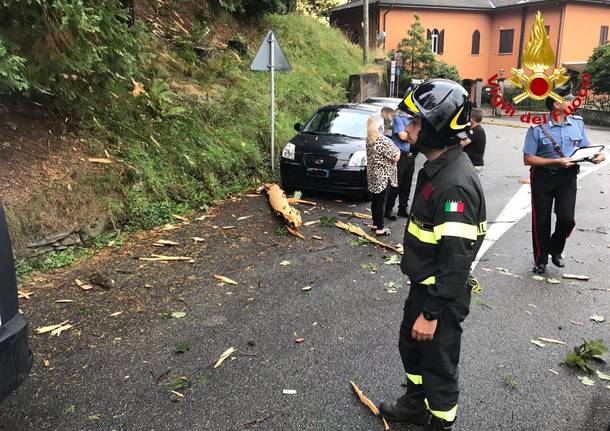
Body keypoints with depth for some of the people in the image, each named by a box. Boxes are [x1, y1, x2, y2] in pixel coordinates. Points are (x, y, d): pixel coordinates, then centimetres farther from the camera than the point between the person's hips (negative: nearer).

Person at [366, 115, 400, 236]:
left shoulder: (368, 140, 3)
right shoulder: (384, 141, -20)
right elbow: (395, 157, -16)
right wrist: (398, 151, 6)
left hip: (372, 174, 7)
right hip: (382, 176, -7)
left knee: (374, 200, 16)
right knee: (380, 202, 0)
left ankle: (375, 224, 27)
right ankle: (380, 228, 7)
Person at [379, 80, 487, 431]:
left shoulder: (456, 184, -30)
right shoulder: (437, 168, 3)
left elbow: (455, 259, -29)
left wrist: (431, 313, -23)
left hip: (443, 296, -10)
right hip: (423, 284, 10)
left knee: (438, 365, 11)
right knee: (411, 346, 27)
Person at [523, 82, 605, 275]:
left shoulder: (577, 122, 2)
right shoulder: (538, 128, -13)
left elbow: (586, 146, 15)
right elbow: (528, 159, -13)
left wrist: (598, 154, -7)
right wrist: (556, 162, -20)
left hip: (568, 177, 3)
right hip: (543, 177, -3)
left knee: (567, 218, -9)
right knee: (541, 221, 6)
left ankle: (555, 250, 22)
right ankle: (541, 260, 26)